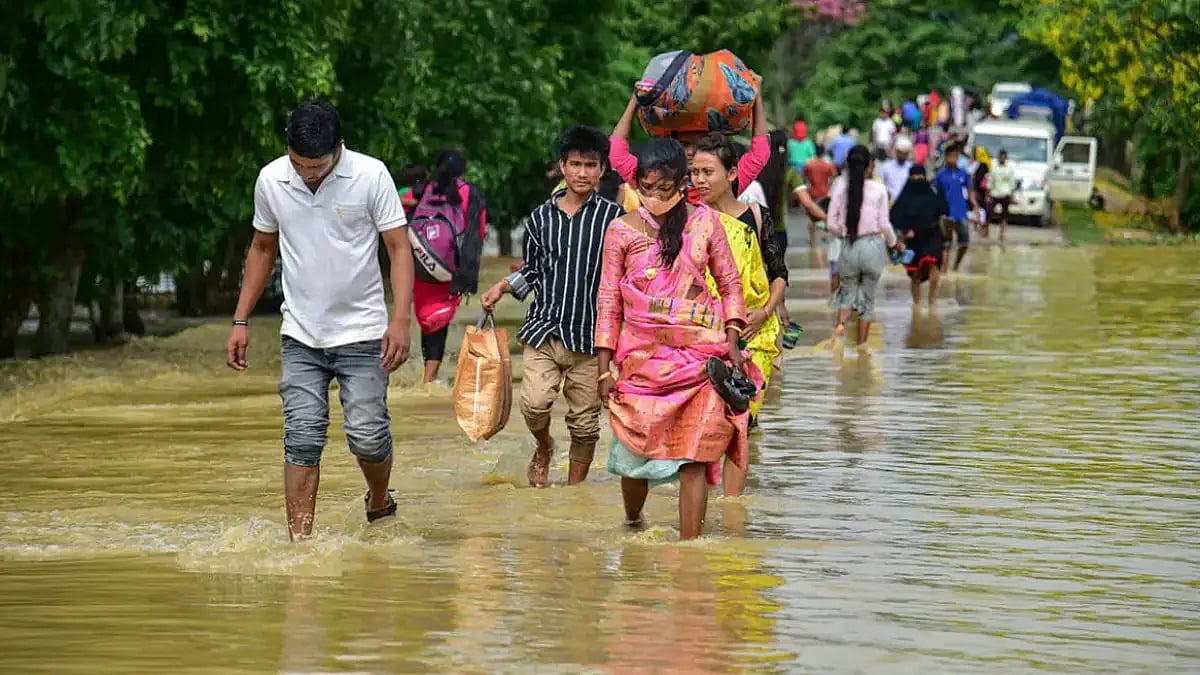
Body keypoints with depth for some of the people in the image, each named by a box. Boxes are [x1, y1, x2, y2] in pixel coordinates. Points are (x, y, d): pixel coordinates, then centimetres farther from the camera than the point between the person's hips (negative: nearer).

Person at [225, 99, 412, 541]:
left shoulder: (370, 175, -10)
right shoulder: (270, 181, 0)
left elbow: (399, 247, -8)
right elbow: (262, 249, 14)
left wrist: (400, 319, -20)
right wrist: (240, 321, 12)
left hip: (361, 333, -2)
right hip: (300, 336, 2)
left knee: (367, 435, -6)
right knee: (302, 439, -6)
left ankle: (379, 503, 25)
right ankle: (299, 543, -6)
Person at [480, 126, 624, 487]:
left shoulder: (613, 217, 1)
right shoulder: (541, 217, 9)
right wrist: (502, 287, 4)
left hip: (589, 336, -1)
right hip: (543, 331, 1)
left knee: (584, 423, 3)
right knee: (534, 404, -16)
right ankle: (544, 448, 17)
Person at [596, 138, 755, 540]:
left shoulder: (704, 221, 3)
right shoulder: (621, 231, 3)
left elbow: (730, 284, 10)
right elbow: (608, 302, 6)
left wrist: (732, 344, 0)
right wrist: (604, 370, 2)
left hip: (700, 355, 0)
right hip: (642, 356, 0)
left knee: (694, 457, -6)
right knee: (636, 451, 4)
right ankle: (632, 525, 32)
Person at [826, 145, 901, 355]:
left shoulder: (840, 188, -3)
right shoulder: (879, 189, -5)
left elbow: (832, 224, -2)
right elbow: (884, 224, -2)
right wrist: (894, 243, 17)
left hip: (848, 247, 1)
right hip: (872, 245, -1)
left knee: (847, 291, 14)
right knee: (868, 296, 13)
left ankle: (841, 324, -17)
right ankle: (862, 344, 14)